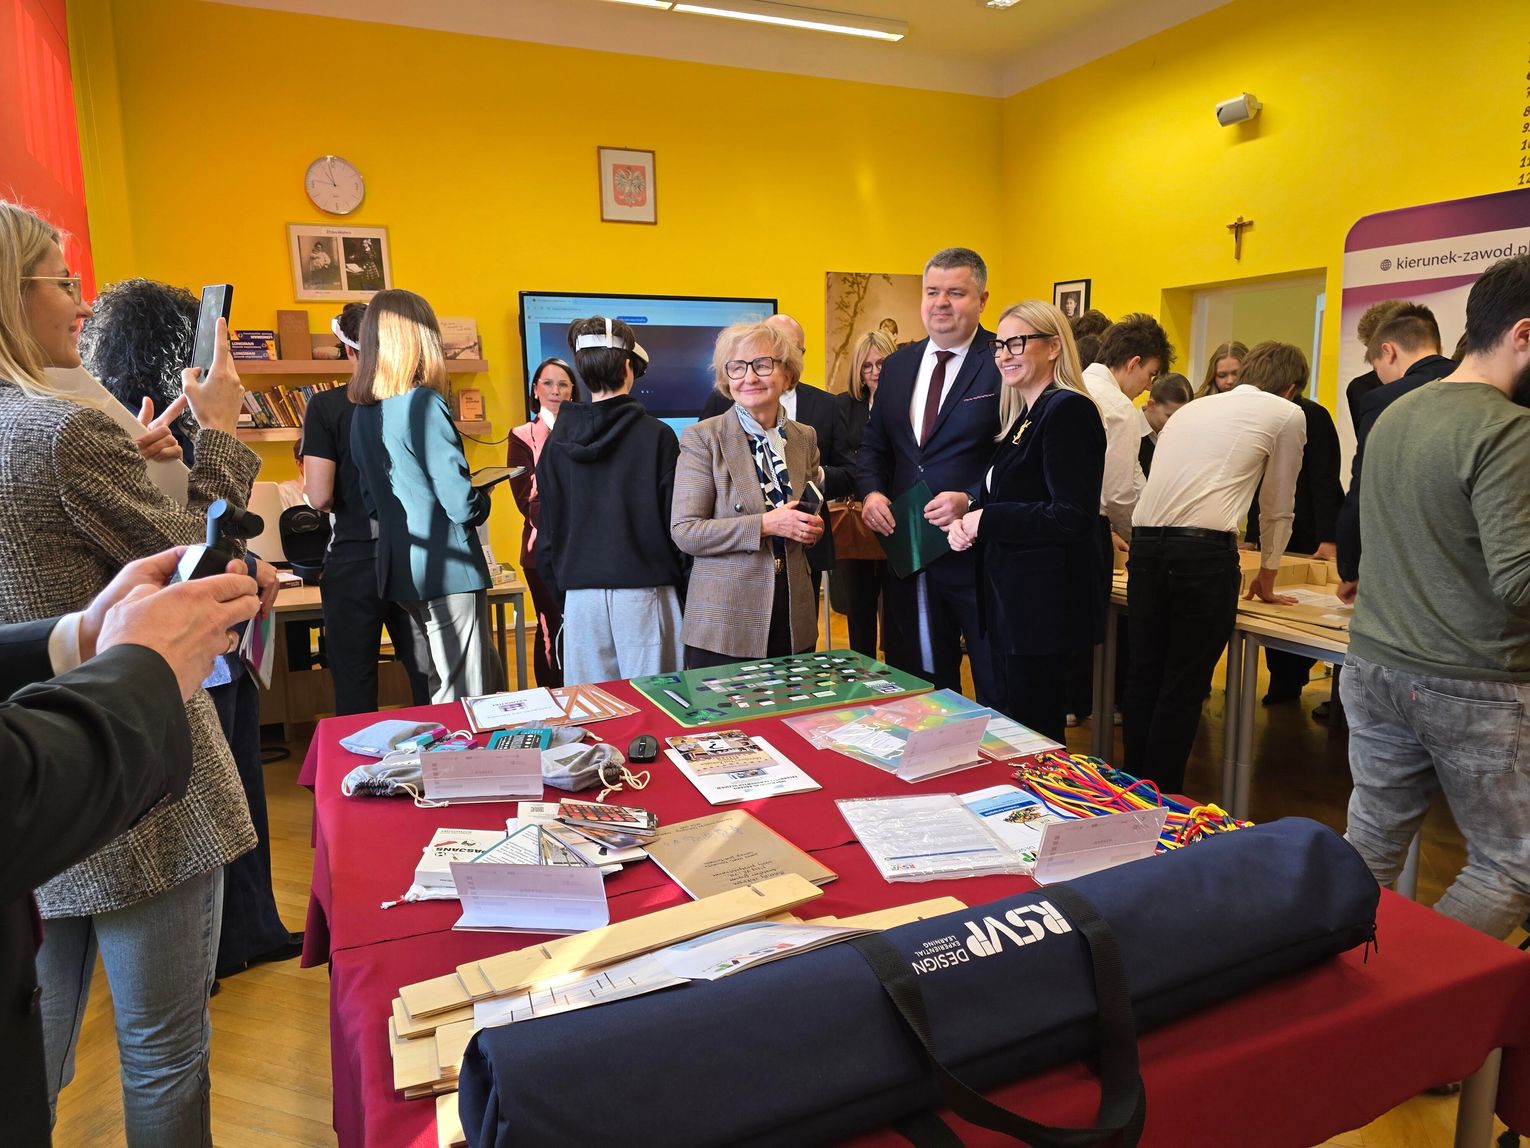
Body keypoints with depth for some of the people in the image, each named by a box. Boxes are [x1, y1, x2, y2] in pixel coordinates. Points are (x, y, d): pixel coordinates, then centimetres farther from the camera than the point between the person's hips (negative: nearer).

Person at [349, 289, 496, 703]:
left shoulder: (363, 413, 7)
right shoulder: (424, 404, -15)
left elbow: (372, 501, 15)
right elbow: (461, 504, -18)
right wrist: (482, 501, 2)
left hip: (400, 571, 8)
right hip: (448, 570, -8)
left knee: (443, 692, 20)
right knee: (464, 701, 0)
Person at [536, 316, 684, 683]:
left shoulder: (557, 442, 3)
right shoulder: (657, 436, -7)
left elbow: (548, 530, 7)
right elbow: (677, 522, -5)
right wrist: (681, 583, 6)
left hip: (580, 596, 3)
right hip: (643, 593, -3)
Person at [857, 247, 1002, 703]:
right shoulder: (897, 365, 11)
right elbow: (873, 444, 16)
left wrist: (970, 500, -23)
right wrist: (871, 491, -3)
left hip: (979, 551, -5)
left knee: (997, 689, 9)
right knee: (920, 686, 17)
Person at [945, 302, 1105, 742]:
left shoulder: (1068, 411, -15)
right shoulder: (1023, 418, 15)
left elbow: (1072, 517, -23)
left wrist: (986, 520, -15)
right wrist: (967, 523, 1)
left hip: (1044, 603, -10)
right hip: (1013, 600, 10)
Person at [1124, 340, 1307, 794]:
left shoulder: (1191, 408, 25)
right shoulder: (1287, 415, 10)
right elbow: (1277, 509, 17)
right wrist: (1266, 579, 31)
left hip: (1145, 541, 5)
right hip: (1204, 550, -5)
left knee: (1143, 675, 13)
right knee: (1184, 687, 4)